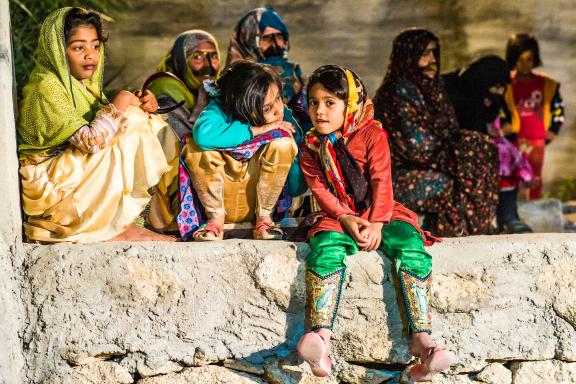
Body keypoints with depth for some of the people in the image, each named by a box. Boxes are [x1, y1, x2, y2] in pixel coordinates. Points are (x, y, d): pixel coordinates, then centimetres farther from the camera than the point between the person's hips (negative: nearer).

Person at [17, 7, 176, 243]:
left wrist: (144, 106, -7)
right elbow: (91, 141, -29)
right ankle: (116, 228, -5)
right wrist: (120, 103, -18)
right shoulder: (47, 89, -21)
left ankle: (119, 223, -3)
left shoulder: (81, 83, 9)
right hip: (48, 184, -10)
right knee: (125, 143, -17)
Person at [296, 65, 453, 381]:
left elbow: (381, 181, -5)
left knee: (413, 250, -30)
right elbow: (320, 190, 1)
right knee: (324, 250, -34)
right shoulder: (310, 147, 10)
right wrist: (346, 219, -17)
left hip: (379, 215, -1)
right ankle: (320, 337, -45)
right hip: (338, 218, 1)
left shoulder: (371, 135, 3)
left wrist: (377, 223, -20)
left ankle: (421, 338, -34)